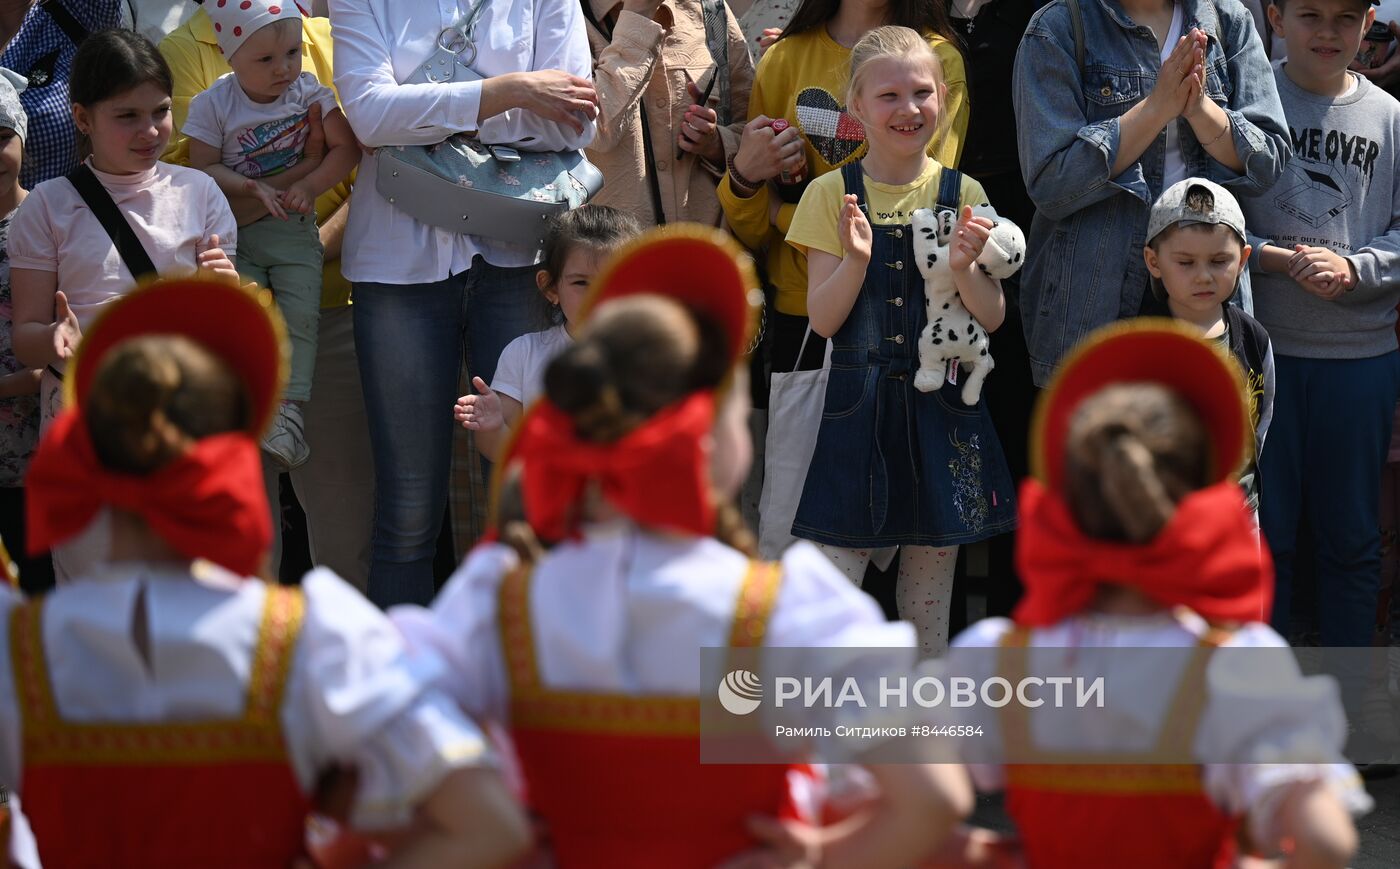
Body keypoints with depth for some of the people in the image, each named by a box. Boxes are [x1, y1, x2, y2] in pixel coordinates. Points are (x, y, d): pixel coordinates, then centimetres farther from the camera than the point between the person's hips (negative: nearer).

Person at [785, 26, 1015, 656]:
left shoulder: (962, 196, 4)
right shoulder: (832, 195, 0)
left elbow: (992, 319, 3)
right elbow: (824, 319, -4)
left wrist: (964, 268, -16)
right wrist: (856, 259, -22)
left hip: (942, 409, 2)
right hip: (857, 410, -2)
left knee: (929, 601, 8)